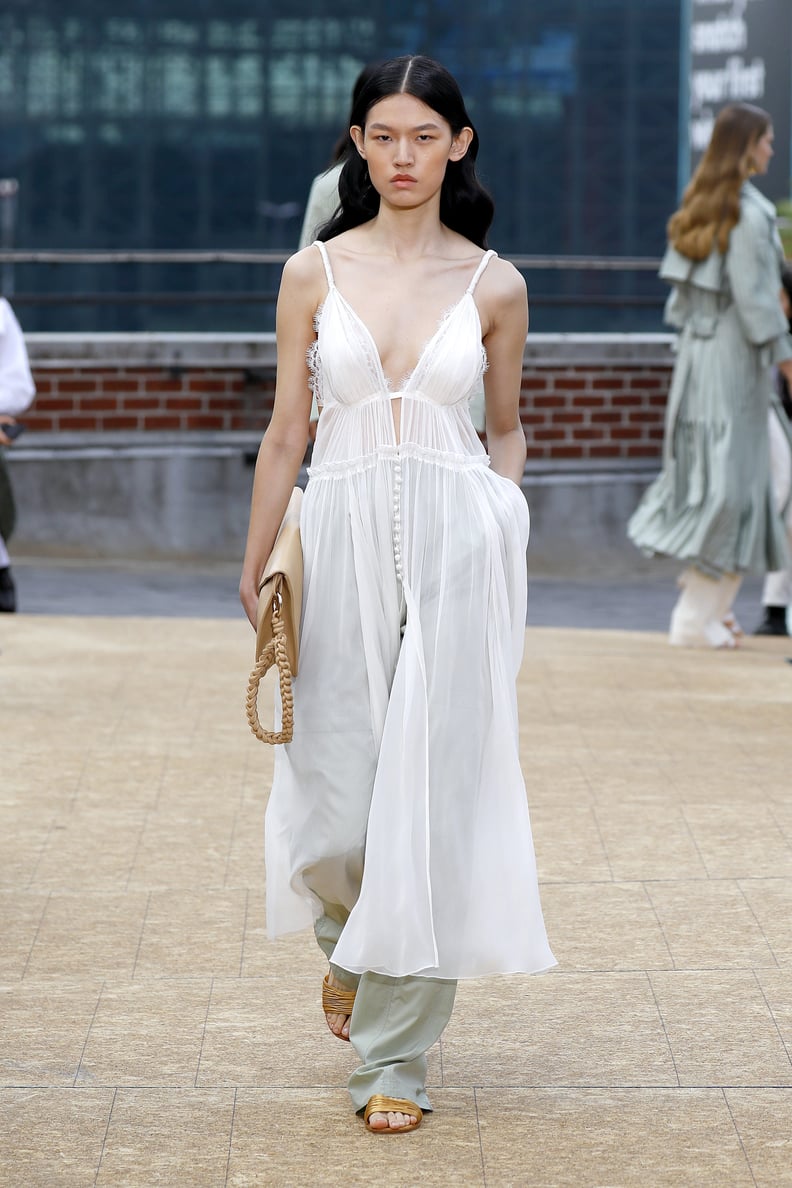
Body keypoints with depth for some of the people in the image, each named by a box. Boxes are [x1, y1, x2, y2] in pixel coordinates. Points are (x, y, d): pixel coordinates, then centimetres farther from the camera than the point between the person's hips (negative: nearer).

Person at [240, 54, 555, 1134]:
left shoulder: (494, 285, 4)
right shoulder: (314, 274, 4)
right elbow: (285, 434, 7)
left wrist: (505, 509, -2)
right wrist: (254, 571, 5)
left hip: (454, 547, 0)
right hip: (343, 539, 0)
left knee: (431, 792, -2)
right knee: (337, 797, 0)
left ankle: (395, 1054, 7)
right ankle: (349, 934, 36)